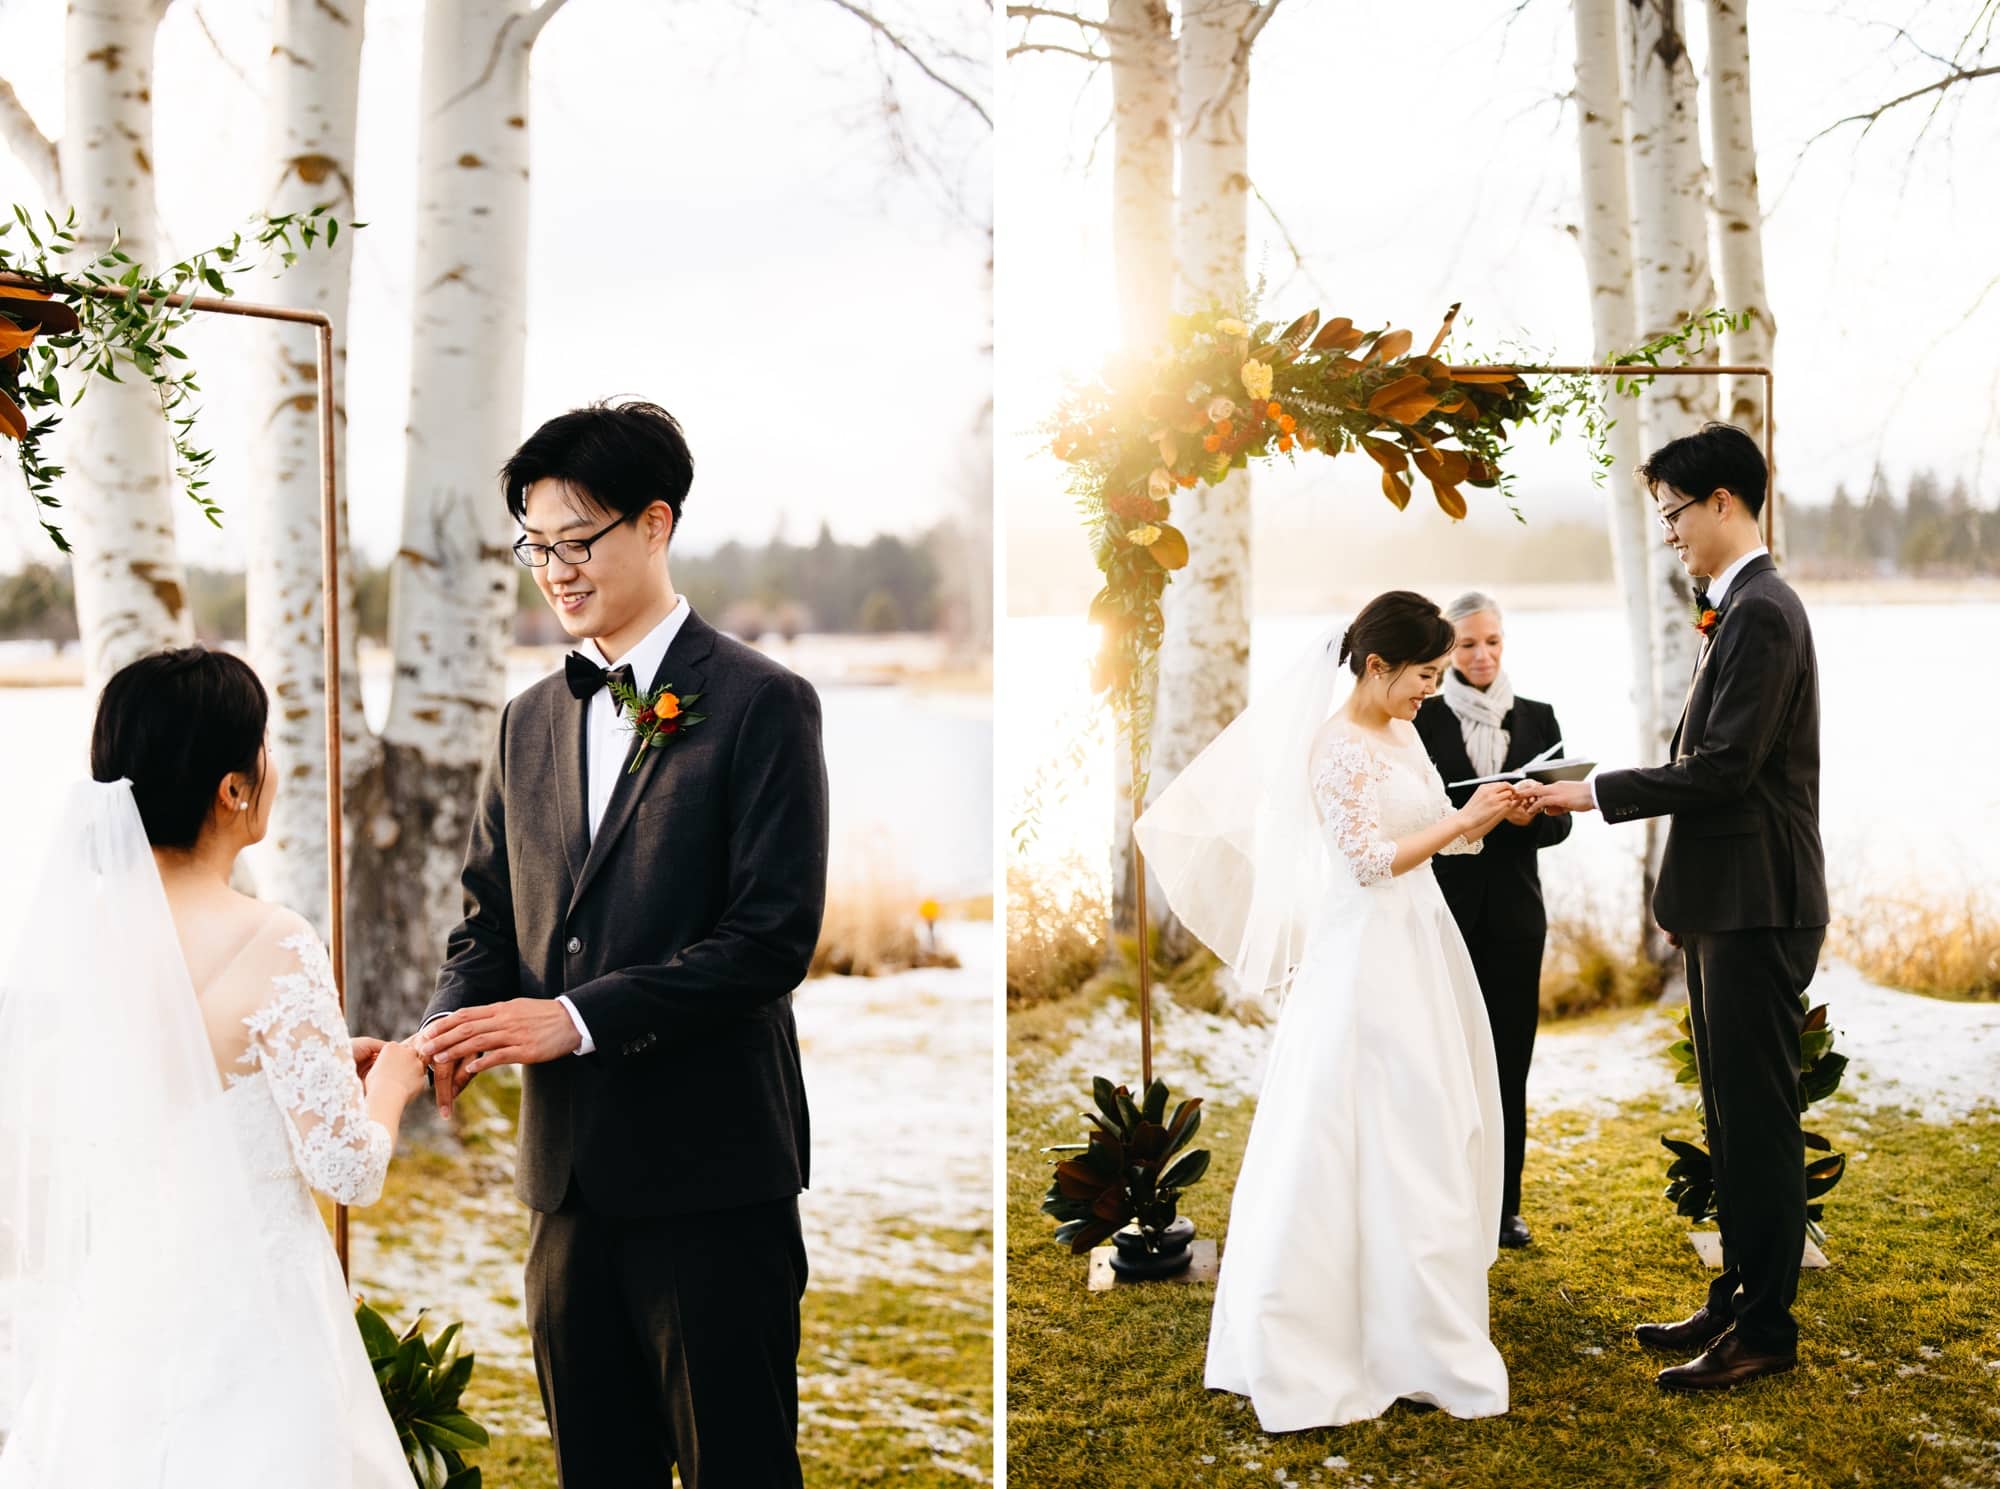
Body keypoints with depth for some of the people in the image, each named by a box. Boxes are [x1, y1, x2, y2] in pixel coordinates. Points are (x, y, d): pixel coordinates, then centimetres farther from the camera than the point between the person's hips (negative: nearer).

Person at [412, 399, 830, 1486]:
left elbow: (773, 937, -14)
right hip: (568, 1175, 6)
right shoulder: (530, 723, 14)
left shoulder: (761, 703, -6)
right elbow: (488, 920, 13)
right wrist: (446, 1034, -8)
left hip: (708, 1172, -6)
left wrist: (577, 1017, -19)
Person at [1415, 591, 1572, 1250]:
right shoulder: (1423, 718, 1)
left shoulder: (1537, 718, 8)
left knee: (1509, 1059, 6)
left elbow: (1560, 821, 4)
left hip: (1513, 912, 2)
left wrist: (1532, 817, -16)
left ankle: (1504, 1203, 15)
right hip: (1443, 906, -2)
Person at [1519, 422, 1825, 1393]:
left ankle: (1766, 1329, 7)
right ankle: (1739, 1298, 27)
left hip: (1759, 909, -10)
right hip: (1729, 904, 10)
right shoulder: (1736, 609, 15)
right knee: (1732, 1114, 16)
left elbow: (1724, 767, -22)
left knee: (1758, 1117, -2)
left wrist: (1596, 793, -15)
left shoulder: (1760, 613, -16)